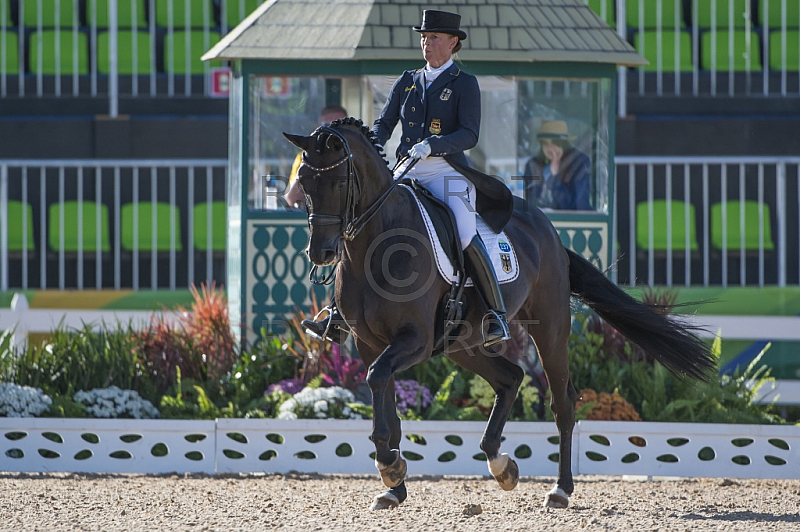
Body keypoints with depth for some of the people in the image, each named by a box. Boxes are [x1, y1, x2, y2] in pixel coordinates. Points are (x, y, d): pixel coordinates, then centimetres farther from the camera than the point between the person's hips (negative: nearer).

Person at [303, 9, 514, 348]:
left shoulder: (464, 84, 2)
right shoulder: (407, 82, 17)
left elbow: (469, 135, -9)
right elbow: (384, 124, 13)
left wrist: (431, 145, -24)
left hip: (447, 172, -6)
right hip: (406, 173, 6)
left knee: (465, 236, -28)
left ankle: (496, 314, -19)